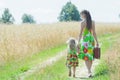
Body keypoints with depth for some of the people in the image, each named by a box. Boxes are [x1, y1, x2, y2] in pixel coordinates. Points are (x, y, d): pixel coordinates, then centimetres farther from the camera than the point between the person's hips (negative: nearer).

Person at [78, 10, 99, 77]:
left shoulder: (83, 22, -7)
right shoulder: (93, 22, 7)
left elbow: (81, 33, -9)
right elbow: (94, 33, 8)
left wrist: (78, 42, -6)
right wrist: (97, 42, 12)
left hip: (85, 40, -5)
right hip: (91, 39, 5)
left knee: (86, 56, -3)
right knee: (90, 55, 14)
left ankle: (90, 72, -15)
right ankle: (89, 71, 23)